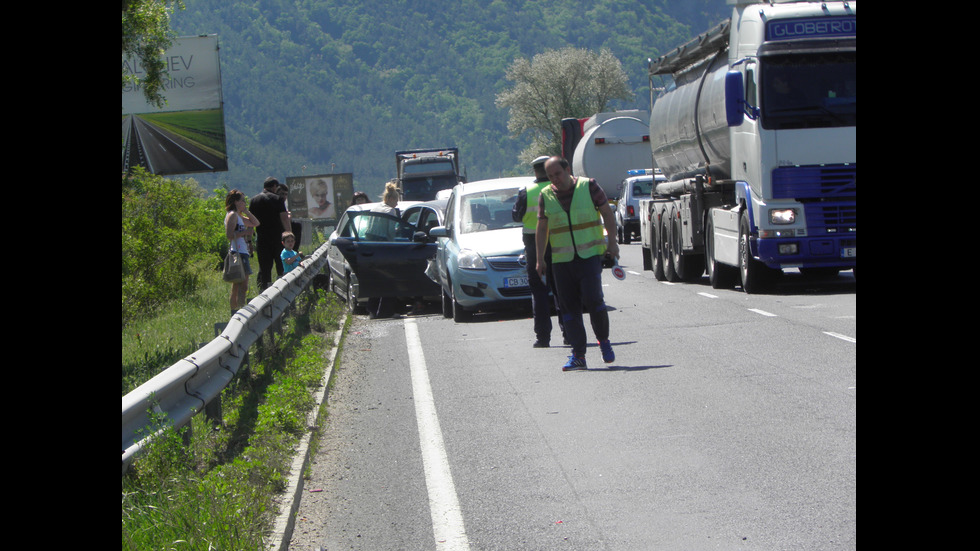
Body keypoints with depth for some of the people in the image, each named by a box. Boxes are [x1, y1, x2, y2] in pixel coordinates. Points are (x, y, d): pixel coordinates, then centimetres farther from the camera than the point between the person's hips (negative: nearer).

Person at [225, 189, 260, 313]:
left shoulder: (239, 216, 20)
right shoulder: (232, 215, -9)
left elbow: (255, 223, 26)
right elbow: (229, 235, -19)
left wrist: (246, 211, 16)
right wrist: (245, 232, -17)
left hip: (242, 253, 11)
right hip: (238, 253, -11)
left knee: (237, 287, 12)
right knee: (243, 287, -14)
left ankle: (234, 313, 14)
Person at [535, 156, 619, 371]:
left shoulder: (588, 186, 0)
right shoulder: (545, 196, 6)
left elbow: (608, 214, 5)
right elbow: (541, 228, 12)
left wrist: (612, 242, -3)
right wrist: (540, 259, 8)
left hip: (590, 255, -3)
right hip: (562, 260, 3)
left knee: (593, 299, -15)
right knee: (569, 306, -1)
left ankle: (604, 340, 8)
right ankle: (578, 355, 2)